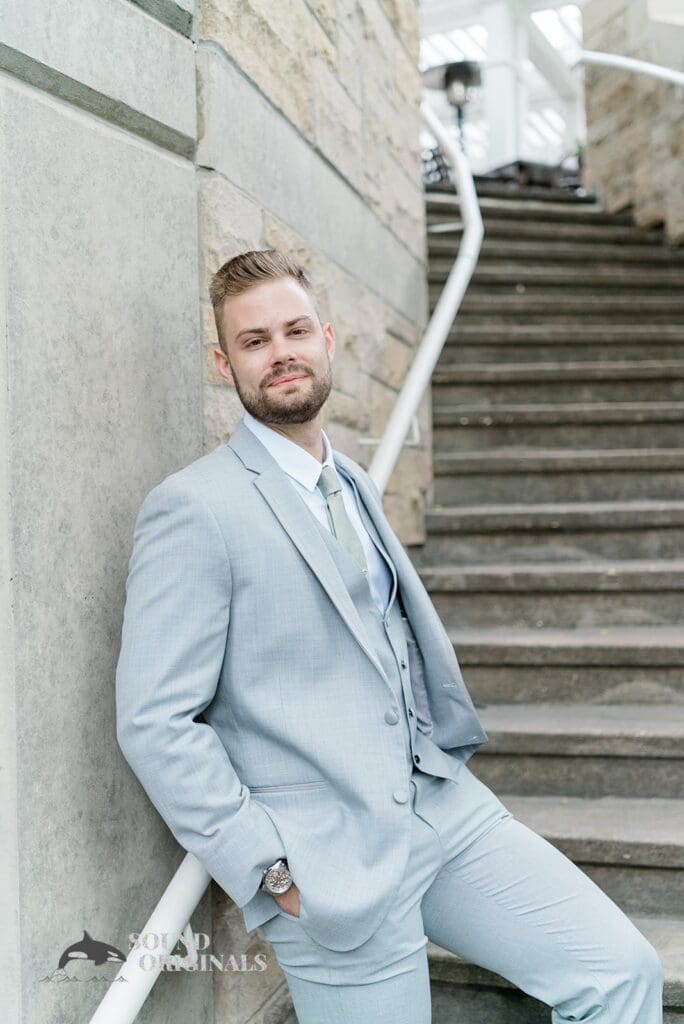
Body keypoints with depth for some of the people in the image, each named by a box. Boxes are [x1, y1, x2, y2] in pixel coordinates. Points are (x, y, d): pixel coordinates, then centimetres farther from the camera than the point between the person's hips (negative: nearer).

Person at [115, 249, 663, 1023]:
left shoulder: (355, 486, 14)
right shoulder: (193, 509, -12)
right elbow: (154, 722, -15)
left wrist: (448, 756, 13)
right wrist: (271, 871, -15)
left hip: (444, 806, 7)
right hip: (333, 857, -6)